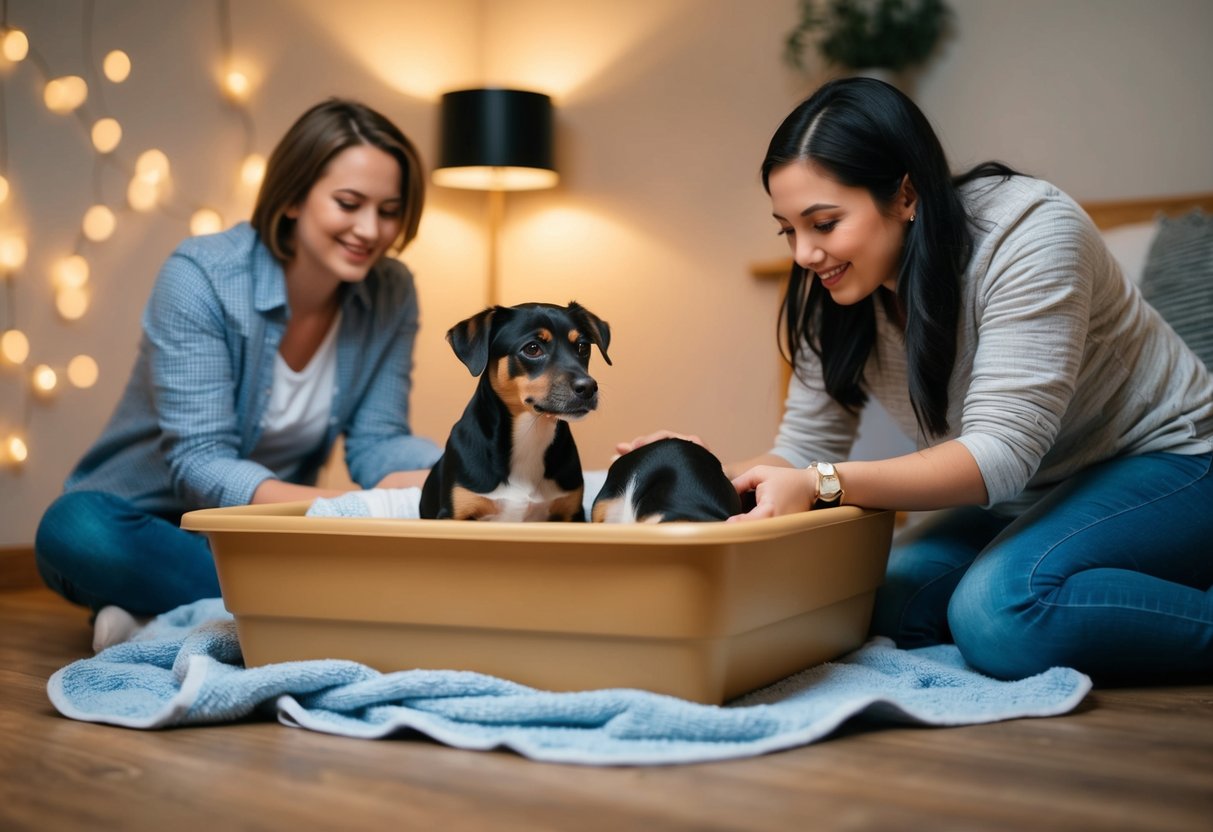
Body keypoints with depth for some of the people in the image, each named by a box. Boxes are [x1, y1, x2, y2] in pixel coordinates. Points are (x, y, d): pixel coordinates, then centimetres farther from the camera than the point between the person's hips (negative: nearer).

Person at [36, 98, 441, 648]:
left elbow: (377, 442, -8)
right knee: (78, 528, -36)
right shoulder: (201, 276, -19)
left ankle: (171, 615, -22)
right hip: (150, 529, -3)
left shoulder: (391, 294, -4)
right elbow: (200, 465, -25)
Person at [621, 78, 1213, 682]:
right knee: (895, 601, -13)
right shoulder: (833, 300, -7)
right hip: (1027, 497, 8)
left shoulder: (1028, 231, -27)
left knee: (1001, 605, -31)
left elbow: (999, 453, -32)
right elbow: (806, 453, -4)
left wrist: (823, 484, -43)